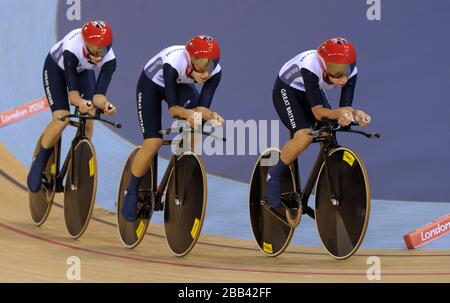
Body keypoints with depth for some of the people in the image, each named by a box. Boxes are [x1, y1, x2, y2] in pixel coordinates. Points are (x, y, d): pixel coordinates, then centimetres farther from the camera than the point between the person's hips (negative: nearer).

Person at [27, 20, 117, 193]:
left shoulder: (109, 59, -34)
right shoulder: (72, 50, -43)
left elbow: (98, 94, -35)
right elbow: (72, 91, -42)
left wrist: (104, 104, -57)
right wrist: (80, 103, -64)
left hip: (83, 71, 3)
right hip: (56, 68, -3)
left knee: (87, 121, -11)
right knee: (61, 119, -20)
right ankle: (39, 164, 1)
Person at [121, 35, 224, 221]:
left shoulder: (215, 71, -29)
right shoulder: (173, 64, -41)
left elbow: (202, 107, -28)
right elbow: (172, 107, -38)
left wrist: (210, 115, -49)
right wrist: (188, 113, -58)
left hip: (181, 85, 4)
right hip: (151, 85, -4)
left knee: (196, 126, -22)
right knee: (153, 143, -14)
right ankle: (131, 193, 6)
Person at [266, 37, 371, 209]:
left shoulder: (350, 71, -26)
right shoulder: (311, 67, -41)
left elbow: (345, 107, -23)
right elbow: (317, 111, -40)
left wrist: (355, 114, -46)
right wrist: (337, 113, -59)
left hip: (312, 91, 6)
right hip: (286, 91, -6)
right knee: (304, 137, -27)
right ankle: (275, 175, -6)